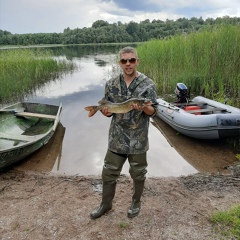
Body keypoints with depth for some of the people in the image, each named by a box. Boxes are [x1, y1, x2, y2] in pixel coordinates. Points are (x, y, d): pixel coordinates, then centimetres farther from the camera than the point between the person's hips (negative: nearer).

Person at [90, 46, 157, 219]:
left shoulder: (148, 84, -7)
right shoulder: (111, 84, 1)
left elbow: (153, 112, -7)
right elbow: (107, 109, 8)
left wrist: (144, 108, -29)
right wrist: (106, 112, -16)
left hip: (138, 140, -2)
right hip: (116, 138, 3)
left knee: (138, 173, 15)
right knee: (109, 173, 13)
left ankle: (136, 202, 40)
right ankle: (106, 204, 36)